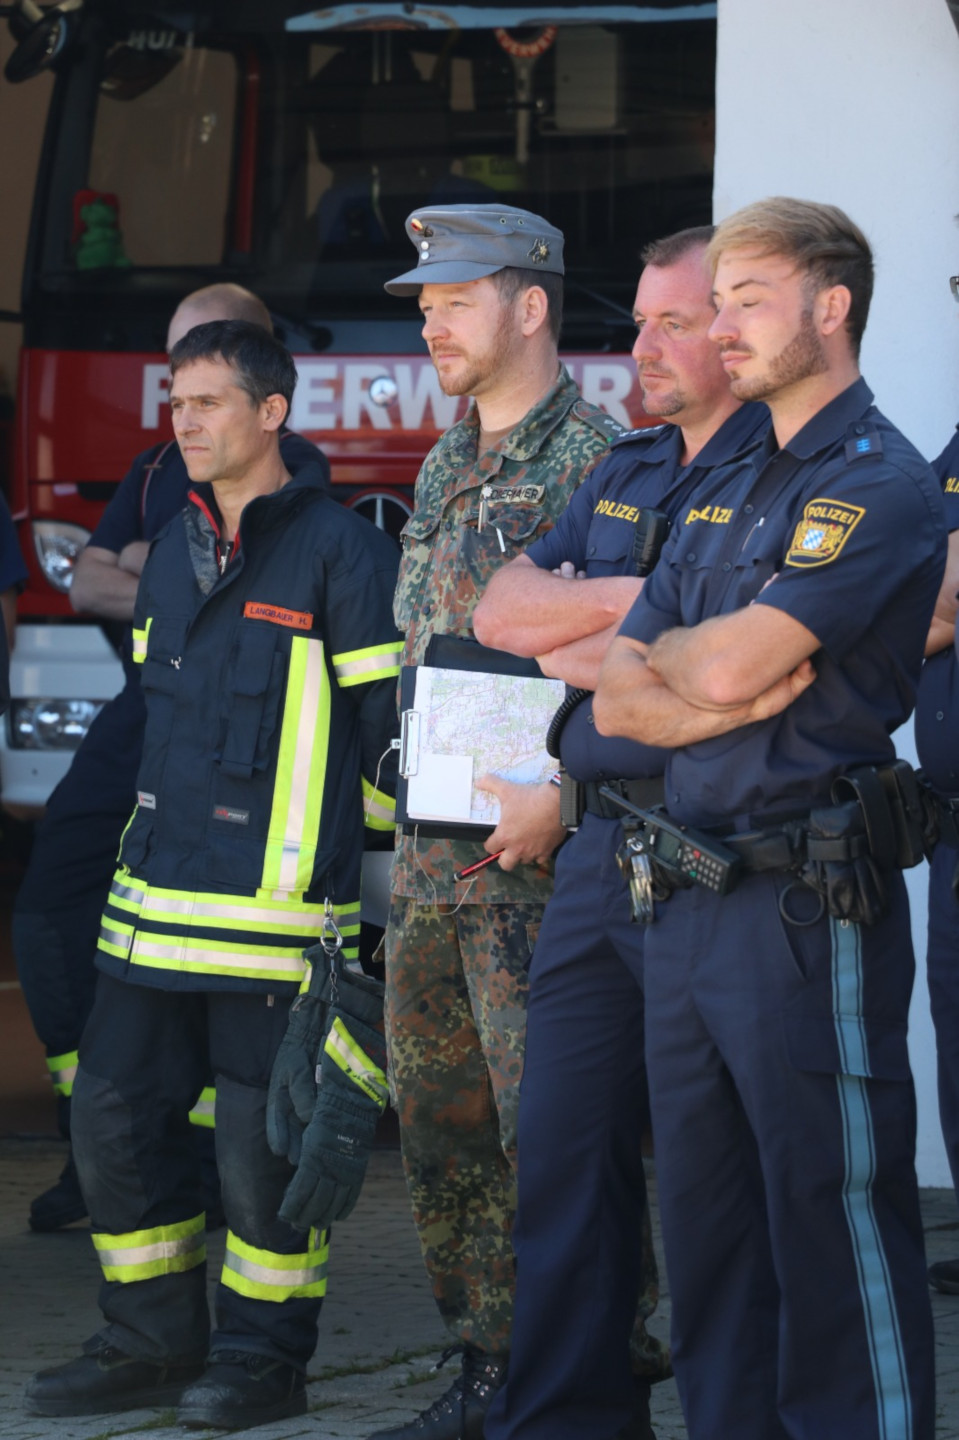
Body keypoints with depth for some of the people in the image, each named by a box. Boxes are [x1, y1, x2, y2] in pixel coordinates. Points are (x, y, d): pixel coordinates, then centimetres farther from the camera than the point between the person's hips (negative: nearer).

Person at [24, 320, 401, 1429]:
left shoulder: (340, 551, -7)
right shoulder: (174, 549, 16)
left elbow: (387, 725, -7)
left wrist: (338, 850, -4)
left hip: (276, 901, -7)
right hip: (156, 898, 7)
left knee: (260, 1137, -2)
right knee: (114, 1112, 6)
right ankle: (153, 1341, 17)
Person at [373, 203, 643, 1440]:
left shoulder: (596, 465, -10)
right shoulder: (444, 468, 16)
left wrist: (561, 794, -22)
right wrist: (415, 810, 17)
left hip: (539, 863, -8)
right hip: (432, 859, 8)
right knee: (441, 1129, 11)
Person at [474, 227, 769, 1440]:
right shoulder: (624, 473, 18)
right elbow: (503, 608, 10)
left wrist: (580, 649, -4)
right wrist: (637, 597, -7)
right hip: (597, 848, 8)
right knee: (563, 1150, 9)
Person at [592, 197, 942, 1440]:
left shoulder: (878, 485, -8)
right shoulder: (723, 494, 18)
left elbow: (729, 663, -19)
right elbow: (617, 701, 12)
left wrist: (665, 655, 3)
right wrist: (723, 700, -8)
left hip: (808, 905, -8)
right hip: (689, 904, 8)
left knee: (834, 1225, -5)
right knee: (707, 1233, 12)